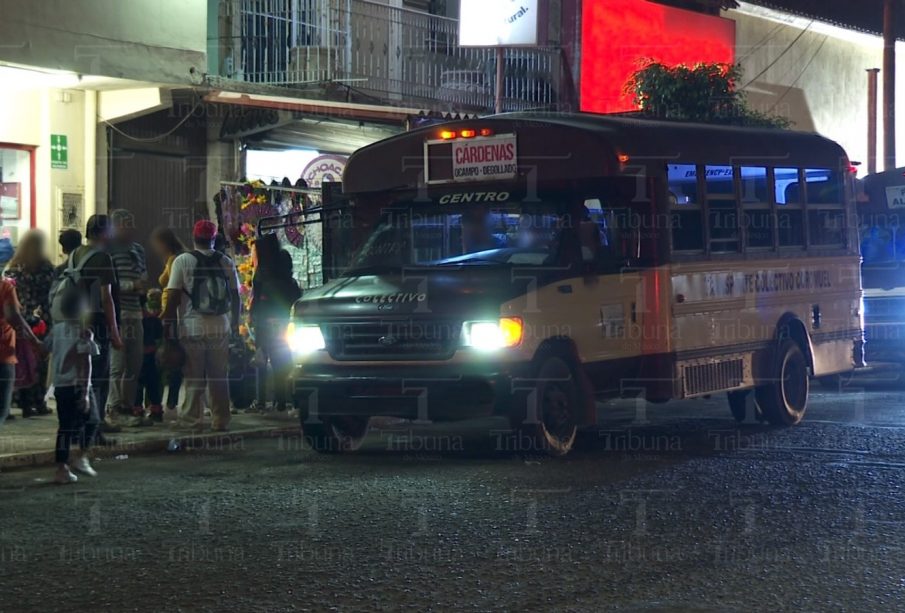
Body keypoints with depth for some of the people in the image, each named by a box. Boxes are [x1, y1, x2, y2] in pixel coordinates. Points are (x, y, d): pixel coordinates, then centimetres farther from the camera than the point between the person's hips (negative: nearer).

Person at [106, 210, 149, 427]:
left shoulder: (138, 250, 19)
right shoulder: (107, 250, -6)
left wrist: (143, 285, 6)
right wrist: (132, 285, -18)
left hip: (134, 313, 8)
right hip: (116, 313, -8)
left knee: (134, 364, 9)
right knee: (117, 364, -9)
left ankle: (128, 406, 15)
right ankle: (114, 409, -6)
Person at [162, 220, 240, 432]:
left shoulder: (183, 261, -6)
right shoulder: (226, 262, 5)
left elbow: (173, 297, -8)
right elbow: (235, 297, 9)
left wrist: (168, 327, -3)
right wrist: (235, 324, 20)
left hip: (192, 328, -3)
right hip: (220, 329, 3)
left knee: (194, 376, 2)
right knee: (219, 376, 10)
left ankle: (192, 418, 2)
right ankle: (221, 420, 13)